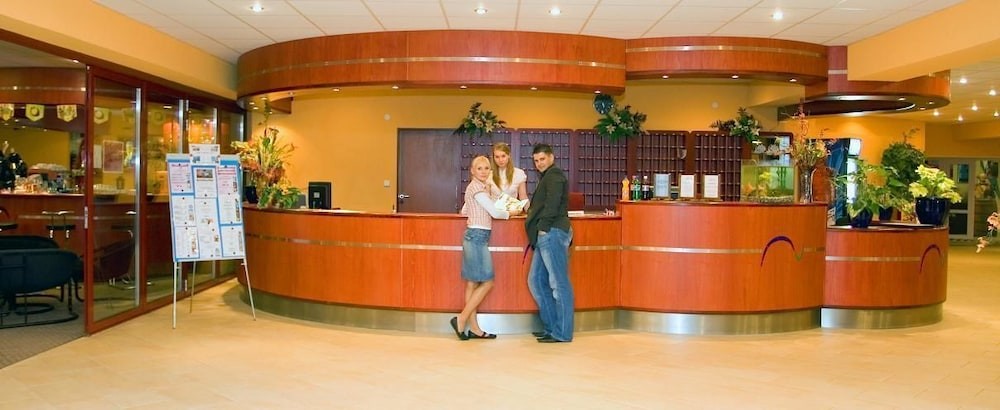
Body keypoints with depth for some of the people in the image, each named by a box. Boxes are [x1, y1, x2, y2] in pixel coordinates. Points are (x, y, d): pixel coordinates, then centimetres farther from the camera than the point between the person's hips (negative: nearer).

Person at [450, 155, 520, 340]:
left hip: (477, 236, 10)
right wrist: (511, 213, 4)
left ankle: (474, 328, 9)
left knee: (473, 283, 7)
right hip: (477, 236, -10)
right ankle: (461, 319, -5)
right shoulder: (476, 187, -11)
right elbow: (495, 212, -13)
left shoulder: (482, 186, 18)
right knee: (486, 282, -8)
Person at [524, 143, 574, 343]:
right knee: (536, 281, 12)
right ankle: (551, 326, 18)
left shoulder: (554, 175, -4)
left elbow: (552, 204, -18)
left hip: (552, 234, -11)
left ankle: (562, 333, -3)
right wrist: (530, 210, 10)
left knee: (559, 284, -7)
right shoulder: (547, 177, 27)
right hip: (545, 236, 11)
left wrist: (543, 226, -18)